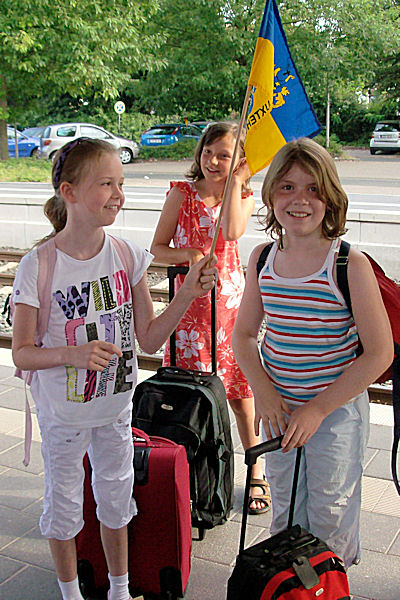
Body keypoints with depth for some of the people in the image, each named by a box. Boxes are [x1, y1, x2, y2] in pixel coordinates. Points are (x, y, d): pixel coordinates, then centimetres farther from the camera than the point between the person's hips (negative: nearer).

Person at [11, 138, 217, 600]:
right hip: (63, 413, -3)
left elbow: (149, 338, -4)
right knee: (63, 505, 16)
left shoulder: (129, 256, -9)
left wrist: (187, 295, -17)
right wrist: (72, 354, -31)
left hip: (115, 407, 3)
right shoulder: (38, 266, -19)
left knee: (116, 500, 20)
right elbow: (21, 353, -13)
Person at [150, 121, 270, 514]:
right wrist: (186, 255, -18)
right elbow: (157, 249, 1)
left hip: (229, 301, 0)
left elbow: (231, 232, -21)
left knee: (239, 393, 6)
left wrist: (236, 181, -14)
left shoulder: (243, 198, 2)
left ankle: (255, 471, 23)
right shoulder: (182, 193, 0)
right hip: (190, 301, 0)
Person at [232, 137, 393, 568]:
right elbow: (243, 334, 6)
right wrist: (264, 391, -9)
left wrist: (319, 408, -17)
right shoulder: (262, 259, -3)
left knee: (329, 519, 11)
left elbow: (379, 353, -16)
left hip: (338, 409, -4)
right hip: (280, 408, 4)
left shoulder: (350, 265, -17)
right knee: (284, 515, 20)